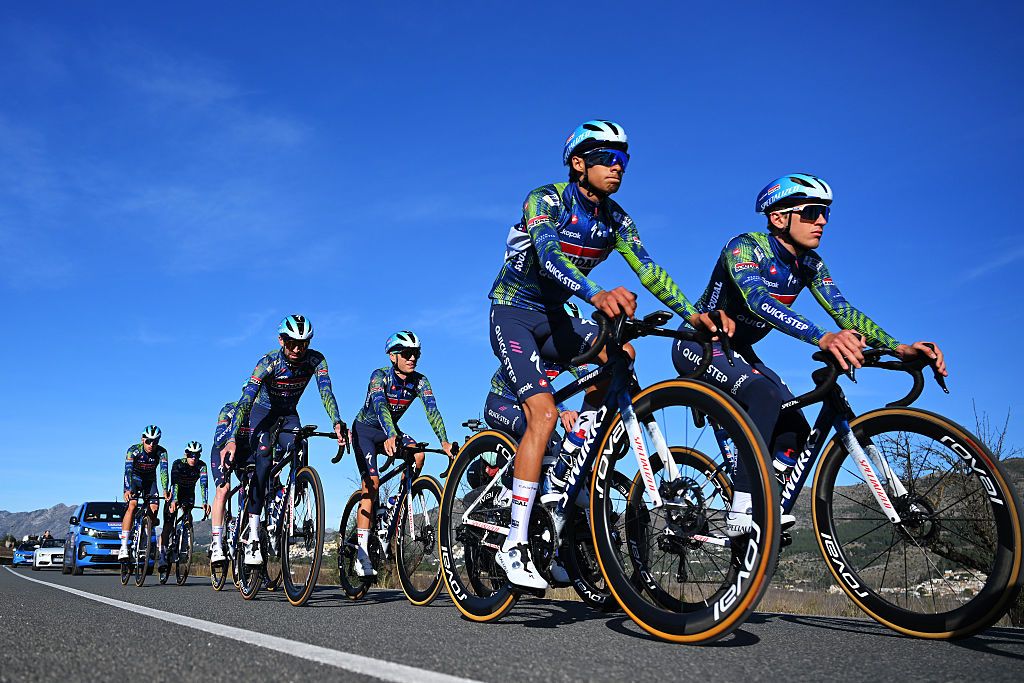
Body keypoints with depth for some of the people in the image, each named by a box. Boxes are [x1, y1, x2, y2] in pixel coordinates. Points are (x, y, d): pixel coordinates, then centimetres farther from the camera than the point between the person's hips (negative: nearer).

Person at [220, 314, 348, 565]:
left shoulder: (315, 360, -21)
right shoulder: (269, 362, -28)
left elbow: (326, 392, -33)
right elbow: (245, 399, -36)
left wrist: (337, 423, -51)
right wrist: (232, 439, -48)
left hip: (288, 415, 3)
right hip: (262, 411, -3)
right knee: (263, 457, -27)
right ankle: (252, 537, -28)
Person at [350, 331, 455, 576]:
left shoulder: (419, 381, -13)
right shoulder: (379, 376, -25)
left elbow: (432, 410, -25)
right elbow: (380, 406, -42)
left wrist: (444, 441, -41)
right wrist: (390, 436, -59)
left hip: (390, 431, 4)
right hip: (365, 430, -4)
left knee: (417, 455, -26)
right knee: (372, 482, -20)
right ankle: (362, 555, -20)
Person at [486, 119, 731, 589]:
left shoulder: (615, 219, 0)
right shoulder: (546, 200, -18)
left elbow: (647, 269, -10)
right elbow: (548, 255, -37)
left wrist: (692, 313, -25)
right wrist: (596, 295, -55)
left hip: (553, 316, 6)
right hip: (513, 313, -6)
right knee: (544, 412, -23)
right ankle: (514, 545, -17)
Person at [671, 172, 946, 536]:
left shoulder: (810, 265, -2)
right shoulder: (744, 247, -23)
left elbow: (843, 310, -12)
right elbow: (758, 301, -41)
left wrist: (901, 348, -28)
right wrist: (824, 338, -56)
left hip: (738, 352, 8)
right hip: (698, 345, -8)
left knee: (795, 430, -8)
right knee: (765, 395, -33)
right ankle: (742, 513, -32)